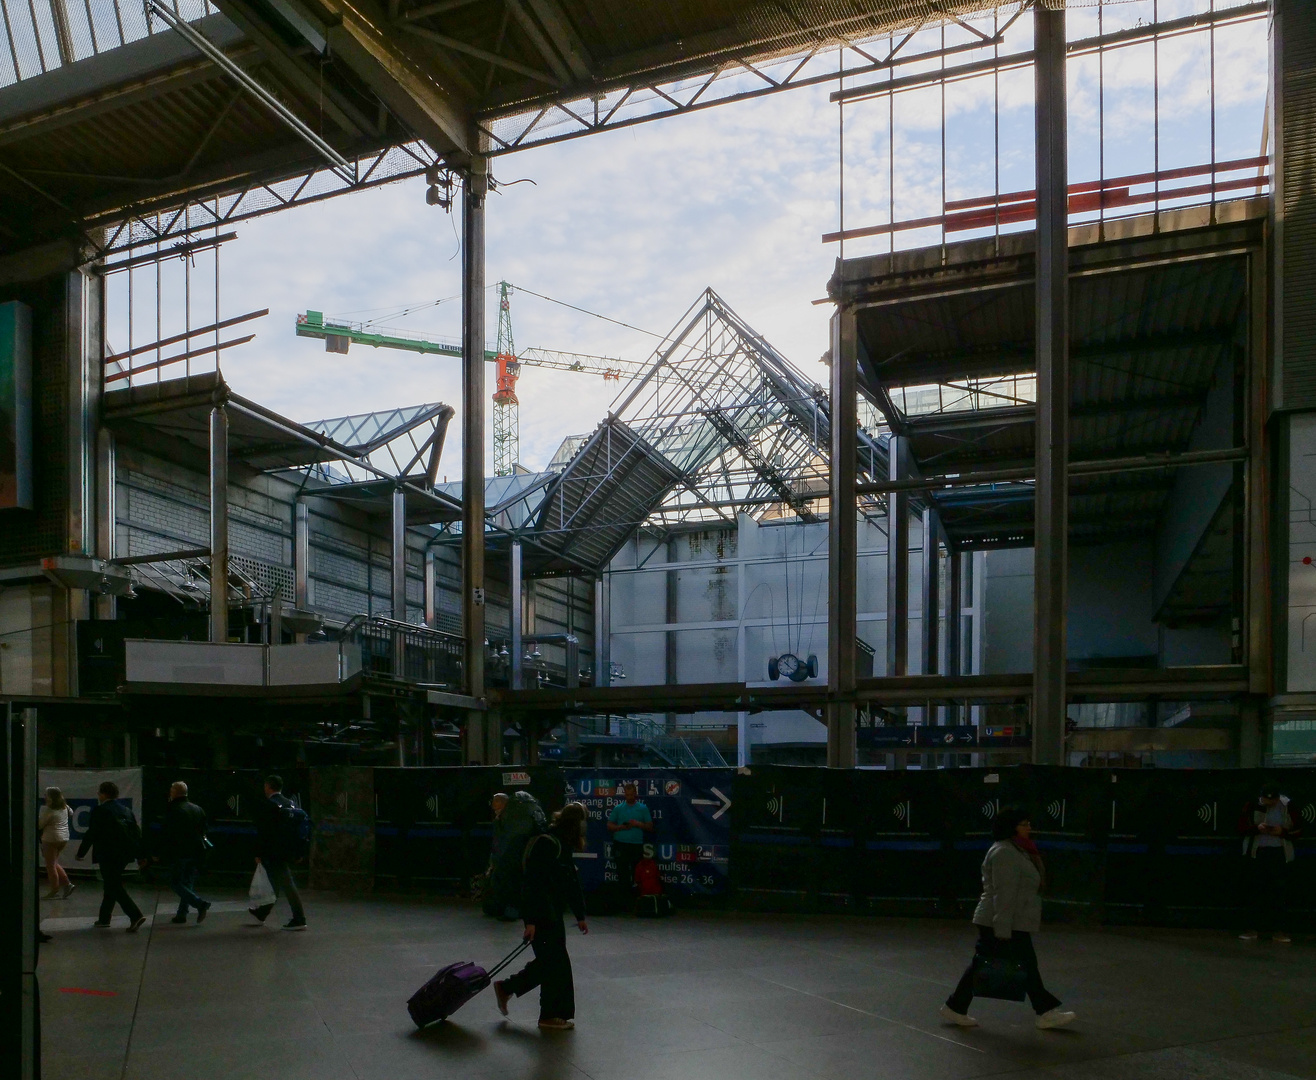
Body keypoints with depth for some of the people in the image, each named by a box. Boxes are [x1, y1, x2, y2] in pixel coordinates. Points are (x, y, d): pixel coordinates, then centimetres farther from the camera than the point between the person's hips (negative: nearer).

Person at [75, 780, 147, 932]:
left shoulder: (99, 811, -7)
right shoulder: (126, 810, 13)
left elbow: (91, 834, -9)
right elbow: (137, 833, 12)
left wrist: (80, 853, 3)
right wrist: (141, 856, 16)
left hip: (108, 854, -7)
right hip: (125, 854, 7)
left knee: (114, 886, -7)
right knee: (112, 885, 18)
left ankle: (135, 915, -21)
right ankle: (104, 919, 25)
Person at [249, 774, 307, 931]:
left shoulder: (265, 805, -12)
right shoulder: (291, 803, 8)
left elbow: (262, 832, -15)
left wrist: (258, 854, -10)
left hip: (272, 852, -8)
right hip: (288, 852, 8)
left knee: (286, 883, -7)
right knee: (275, 882, 21)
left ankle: (299, 919, -7)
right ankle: (263, 912, 37)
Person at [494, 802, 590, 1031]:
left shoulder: (564, 845, 12)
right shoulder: (547, 844, -20)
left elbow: (571, 882, 20)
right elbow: (533, 882, -23)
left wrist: (580, 915, 22)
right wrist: (531, 921, -24)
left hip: (553, 913, 10)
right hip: (541, 914, -10)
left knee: (549, 961, 14)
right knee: (555, 961, -2)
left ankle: (506, 988, 28)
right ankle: (551, 1016, 11)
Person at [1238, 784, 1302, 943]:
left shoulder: (1287, 806, -2)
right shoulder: (1252, 806, 0)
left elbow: (1299, 830, 3)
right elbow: (1241, 827, 2)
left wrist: (1283, 832, -16)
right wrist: (1257, 828, -17)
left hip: (1279, 853, 0)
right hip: (1257, 852, 1)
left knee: (1280, 891, -2)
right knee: (1255, 890, 3)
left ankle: (1279, 930, 3)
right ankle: (1253, 928, 8)